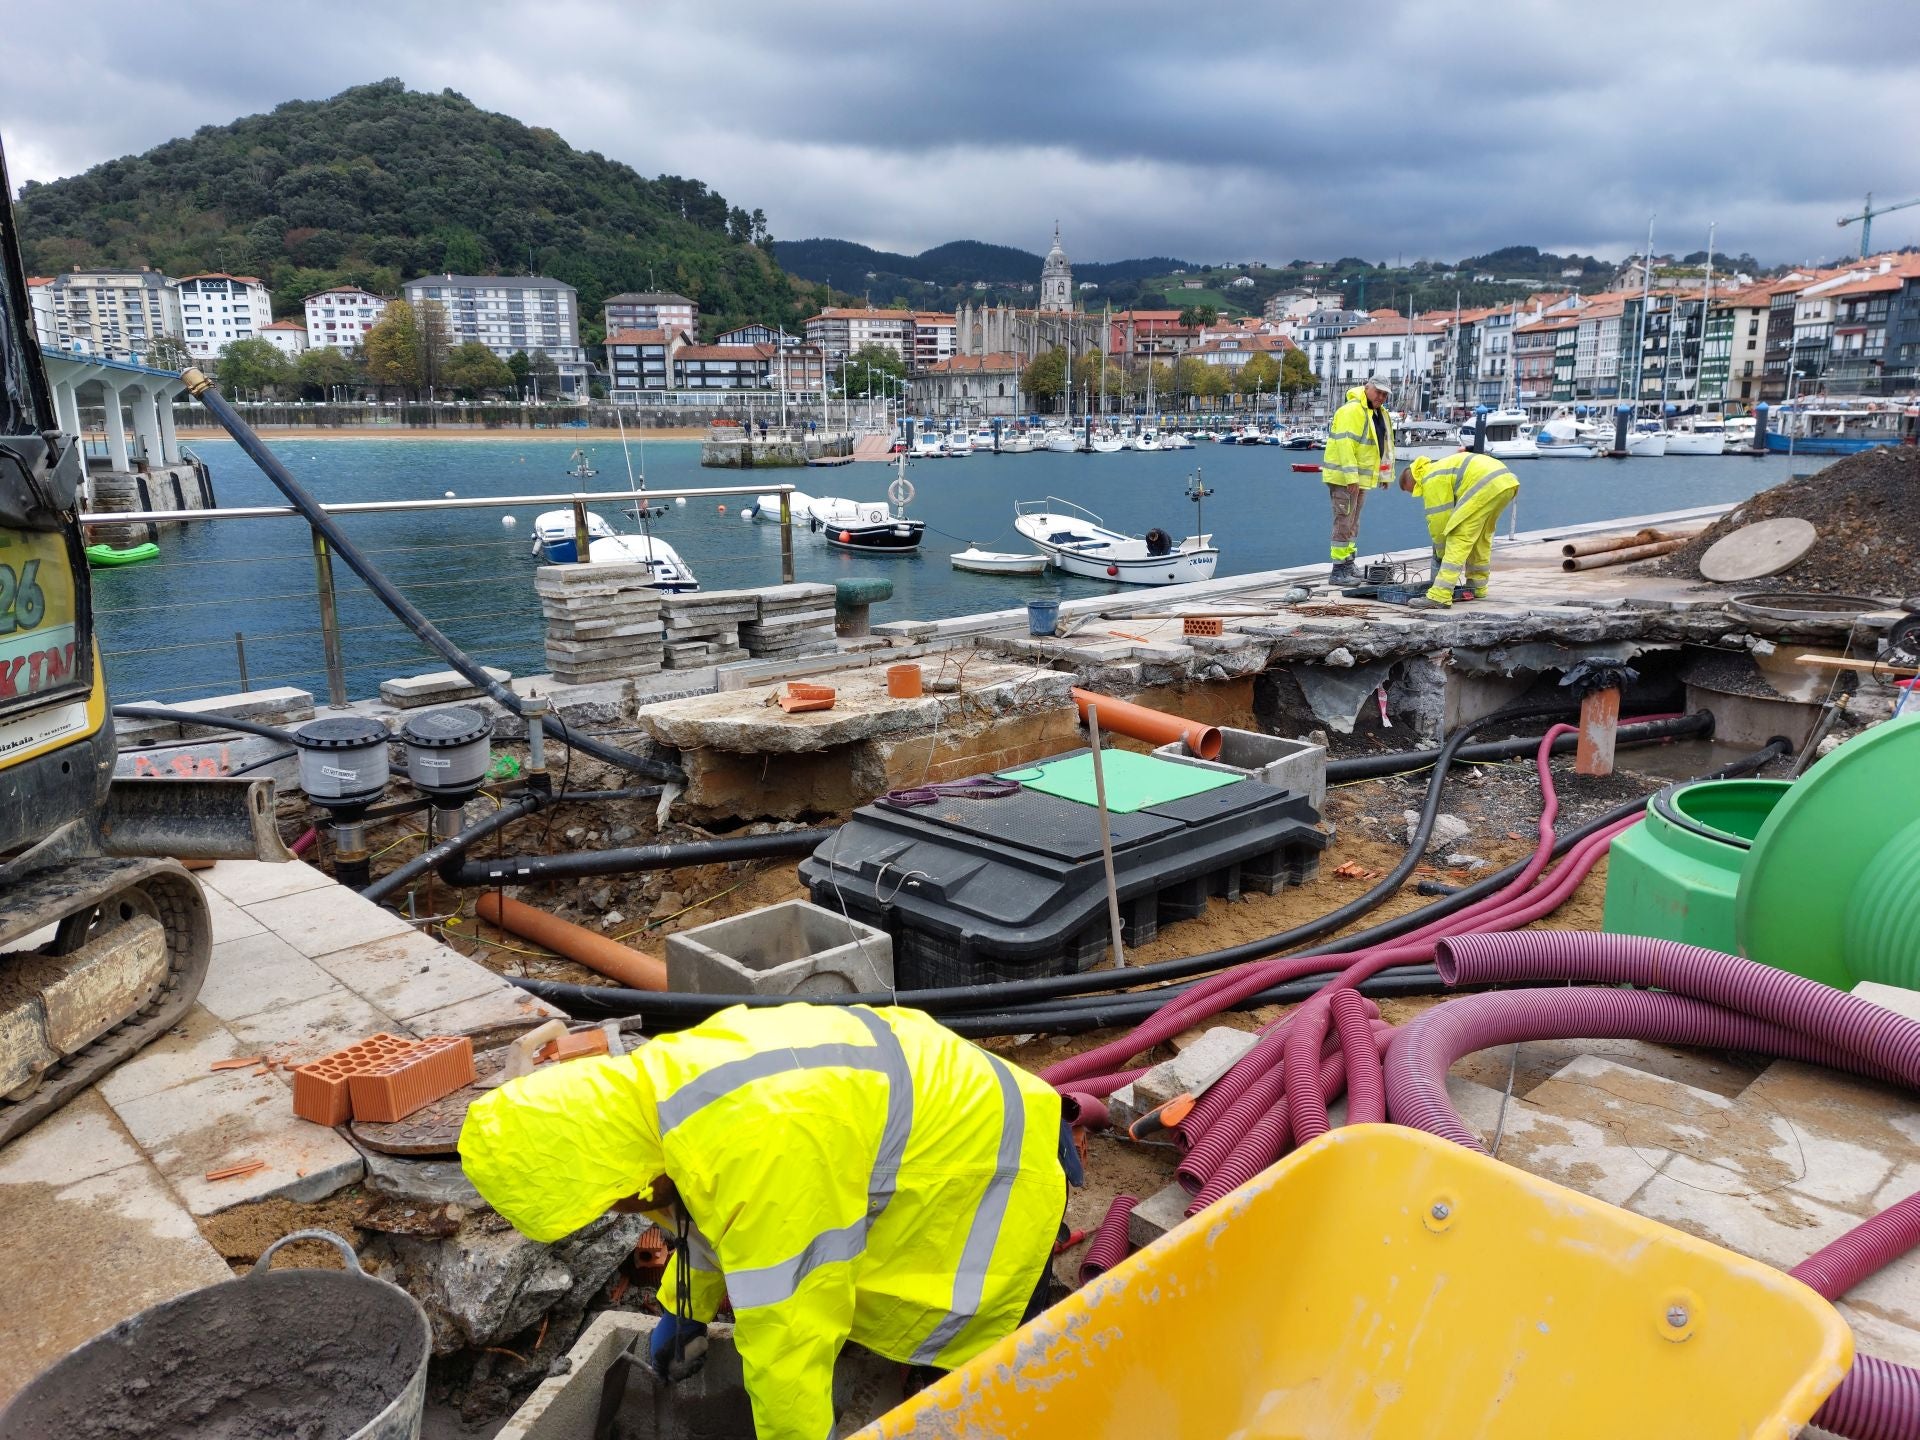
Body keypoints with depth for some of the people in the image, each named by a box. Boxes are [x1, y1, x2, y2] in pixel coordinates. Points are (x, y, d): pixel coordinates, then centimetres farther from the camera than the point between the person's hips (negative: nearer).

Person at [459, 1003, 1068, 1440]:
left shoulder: (761, 1149, -37)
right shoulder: (673, 1075, -7)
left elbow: (785, 1329, -27)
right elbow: (716, 1207, 13)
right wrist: (686, 1310, 21)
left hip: (991, 1165, -8)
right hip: (945, 1107, 8)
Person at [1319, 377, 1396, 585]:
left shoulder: (1380, 413, 14)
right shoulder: (1351, 410, -17)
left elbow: (1383, 446, 22)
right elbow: (1345, 444, -24)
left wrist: (1385, 474, 19)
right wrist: (1351, 477, -28)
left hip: (1360, 478, 10)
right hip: (1343, 477, -10)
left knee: (1353, 521, 16)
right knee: (1344, 522, -9)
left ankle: (1349, 564, 26)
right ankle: (1338, 570, -6)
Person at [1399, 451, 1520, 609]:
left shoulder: (1432, 480, -1)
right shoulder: (1439, 469, 29)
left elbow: (1438, 519, 0)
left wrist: (1441, 553, 14)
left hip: (1487, 486, -10)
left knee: (1459, 540, -11)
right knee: (1481, 537, 27)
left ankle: (1439, 596, -18)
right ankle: (1477, 587, 39)